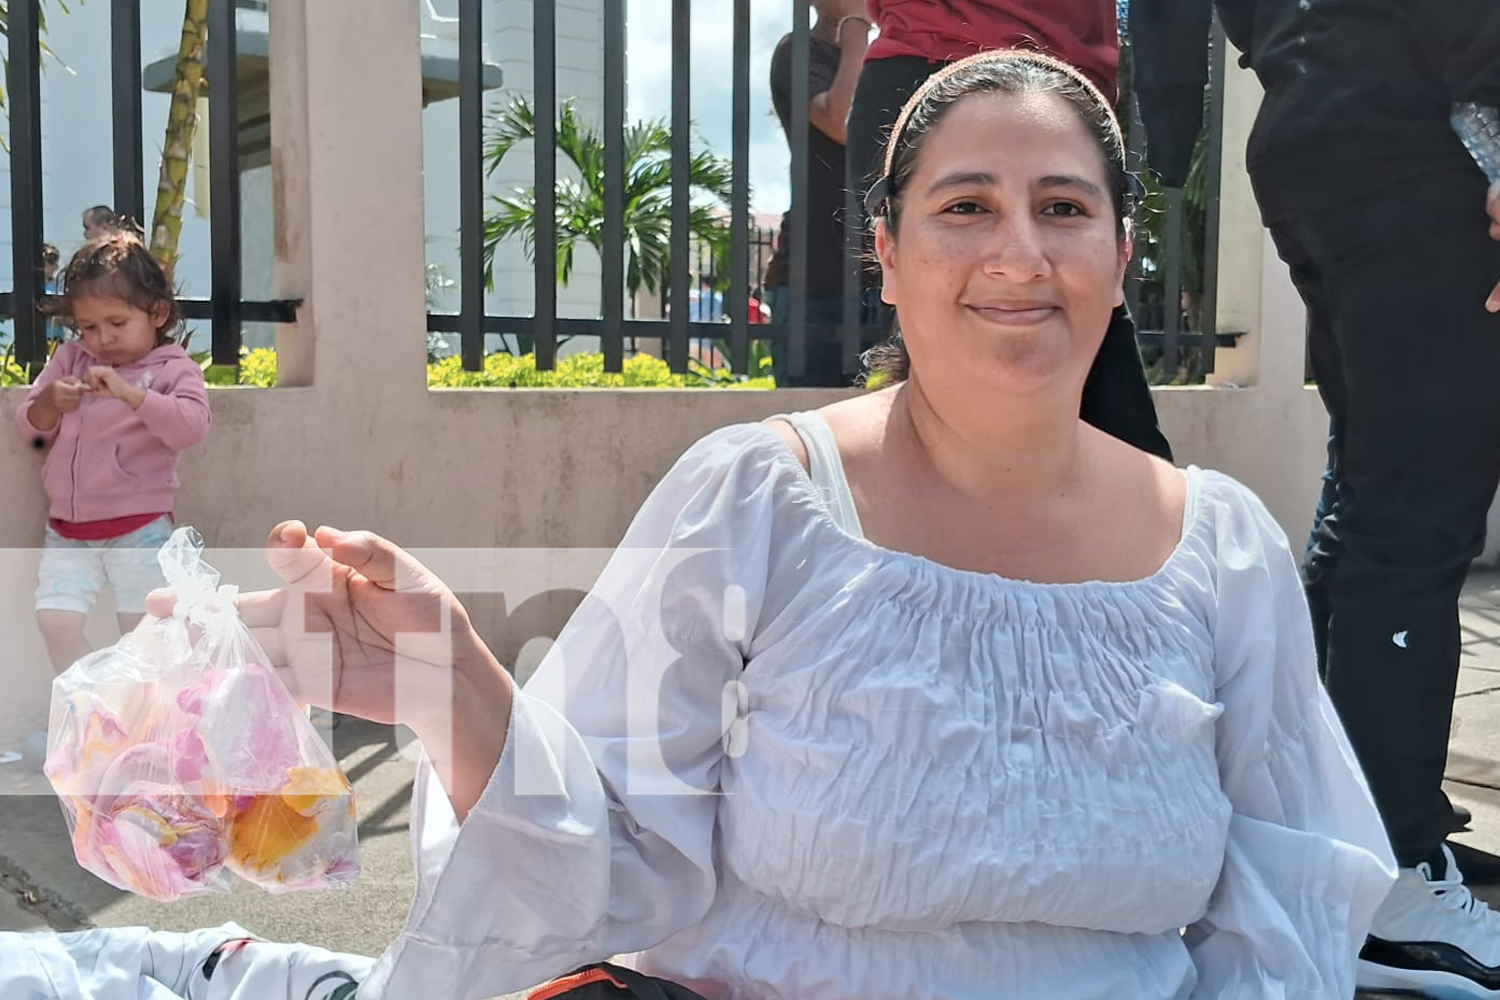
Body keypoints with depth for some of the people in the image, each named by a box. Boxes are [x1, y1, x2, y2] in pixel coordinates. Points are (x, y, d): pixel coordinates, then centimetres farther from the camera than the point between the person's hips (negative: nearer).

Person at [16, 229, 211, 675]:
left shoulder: (174, 369, -5)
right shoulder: (69, 359, 9)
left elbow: (191, 426, -22)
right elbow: (30, 428, 10)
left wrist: (128, 392, -29)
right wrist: (49, 403, -13)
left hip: (138, 529, -4)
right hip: (67, 532, 4)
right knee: (55, 621, -5)